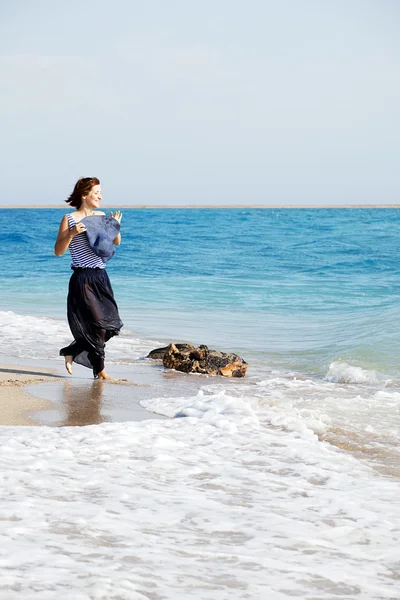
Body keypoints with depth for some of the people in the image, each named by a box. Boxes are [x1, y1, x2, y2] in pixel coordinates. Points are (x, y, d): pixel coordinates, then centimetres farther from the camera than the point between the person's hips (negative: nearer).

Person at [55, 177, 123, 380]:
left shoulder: (101, 216, 11)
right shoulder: (69, 219, -6)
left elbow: (116, 242, 18)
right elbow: (58, 251, -7)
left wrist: (115, 225, 0)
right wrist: (71, 234, -21)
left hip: (101, 277, 7)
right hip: (82, 279, -7)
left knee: (111, 325, 6)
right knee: (97, 324, -5)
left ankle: (71, 352, 23)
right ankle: (100, 370, 10)